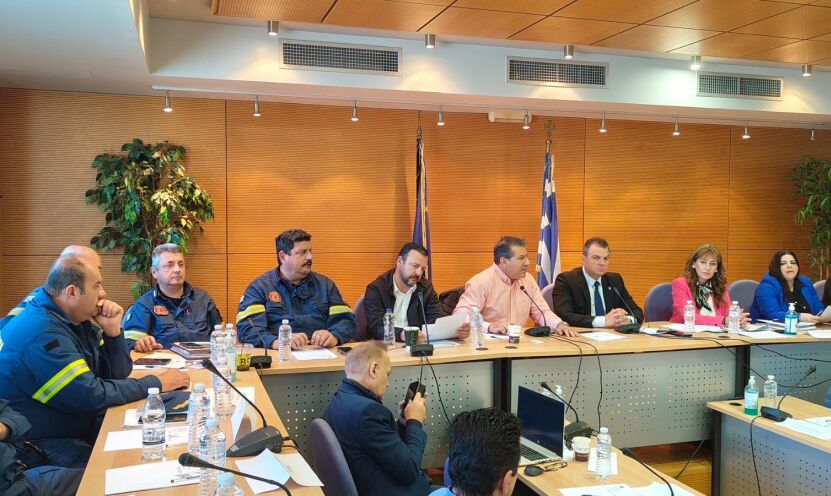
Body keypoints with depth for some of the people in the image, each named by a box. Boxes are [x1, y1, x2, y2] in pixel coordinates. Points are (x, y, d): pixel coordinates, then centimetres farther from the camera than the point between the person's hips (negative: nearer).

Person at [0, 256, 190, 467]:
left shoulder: (75, 319, 3)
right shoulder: (42, 335, -26)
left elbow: (117, 374, 6)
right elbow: (93, 396, -28)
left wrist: (113, 330, -10)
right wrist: (156, 383, -18)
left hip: (79, 423, 9)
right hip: (41, 447, -9)